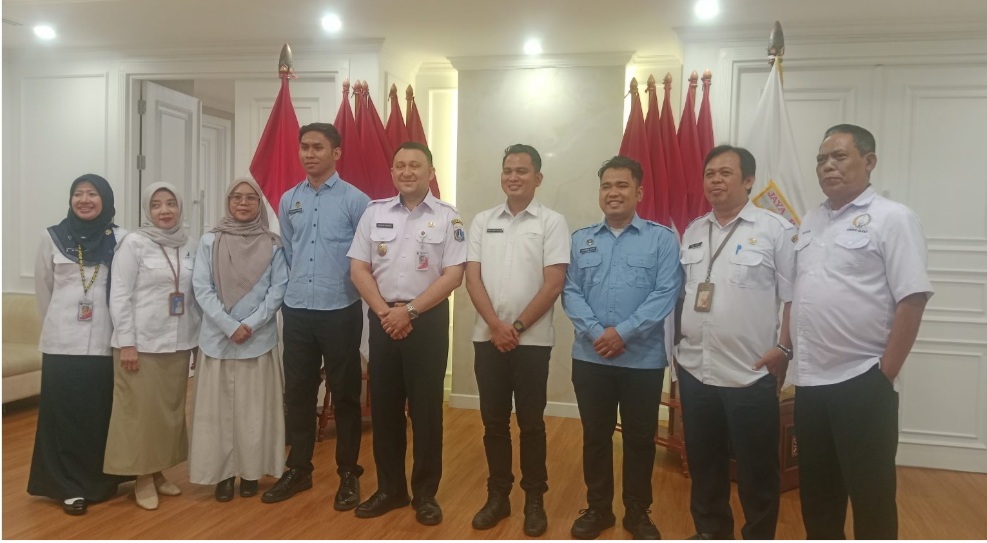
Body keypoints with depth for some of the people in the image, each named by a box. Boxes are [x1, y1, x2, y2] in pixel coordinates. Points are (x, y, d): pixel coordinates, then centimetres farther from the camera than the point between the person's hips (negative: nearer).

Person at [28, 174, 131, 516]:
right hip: (63, 343, 1)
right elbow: (43, 289, 11)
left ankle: (103, 482, 21)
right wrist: (55, 326, 13)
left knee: (103, 412, 6)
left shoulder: (120, 239, -1)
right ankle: (70, 487, 15)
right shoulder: (52, 237, 4)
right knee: (65, 414, 4)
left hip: (105, 343, -1)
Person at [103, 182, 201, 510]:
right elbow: (119, 296, -9)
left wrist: (198, 337, 6)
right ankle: (142, 478, 16)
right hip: (142, 343, -4)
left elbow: (195, 296, 9)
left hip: (178, 343, 5)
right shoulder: (134, 243, -6)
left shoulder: (190, 246, 7)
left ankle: (159, 472, 24)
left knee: (171, 409, 11)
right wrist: (126, 343, -13)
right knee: (141, 410, 2)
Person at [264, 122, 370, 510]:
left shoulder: (355, 200, -6)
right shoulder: (288, 201, 8)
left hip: (340, 312, -4)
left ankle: (348, 474, 19)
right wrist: (292, 292, 15)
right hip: (297, 312, 4)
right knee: (297, 393, 12)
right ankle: (298, 470, 26)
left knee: (345, 395, 6)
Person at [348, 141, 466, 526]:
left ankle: (425, 493, 17)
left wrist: (410, 311, -14)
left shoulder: (447, 217, -1)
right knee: (384, 405, 8)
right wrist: (385, 311, -9)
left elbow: (453, 275, -8)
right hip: (383, 318, 3)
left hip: (428, 319, -3)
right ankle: (389, 488, 23)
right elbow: (359, 269, 3)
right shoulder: (375, 213, 6)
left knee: (426, 407, 3)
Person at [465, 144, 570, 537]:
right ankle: (498, 496, 23)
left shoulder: (552, 223, -3)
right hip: (488, 338, 3)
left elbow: (553, 285, -8)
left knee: (531, 422, 6)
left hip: (533, 340, -3)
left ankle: (534, 500, 20)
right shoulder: (483, 222, 7)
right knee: (494, 421, 10)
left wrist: (518, 327, -10)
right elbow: (473, 278, 1)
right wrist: (496, 326, -10)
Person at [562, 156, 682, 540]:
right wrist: (596, 333, -15)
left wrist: (623, 332, -17)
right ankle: (598, 508, 28)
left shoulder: (662, 239, 0)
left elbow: (666, 294, -9)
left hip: (643, 359, -2)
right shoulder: (580, 240, 8)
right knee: (595, 436, 12)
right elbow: (570, 293, 0)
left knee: (640, 438, 10)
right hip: (590, 357, 2)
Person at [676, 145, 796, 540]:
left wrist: (784, 348, -14)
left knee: (756, 467, 7)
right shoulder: (693, 231, 10)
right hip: (694, 369, 6)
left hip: (751, 372, -5)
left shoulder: (775, 230, -7)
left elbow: (795, 297, -8)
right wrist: (681, 340, 11)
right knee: (703, 460, 17)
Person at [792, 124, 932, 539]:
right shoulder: (811, 221, 12)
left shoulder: (892, 218, -8)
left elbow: (912, 301, -13)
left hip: (862, 382, -6)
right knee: (816, 488, 17)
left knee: (871, 493, 6)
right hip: (810, 380, 7)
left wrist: (885, 374, -14)